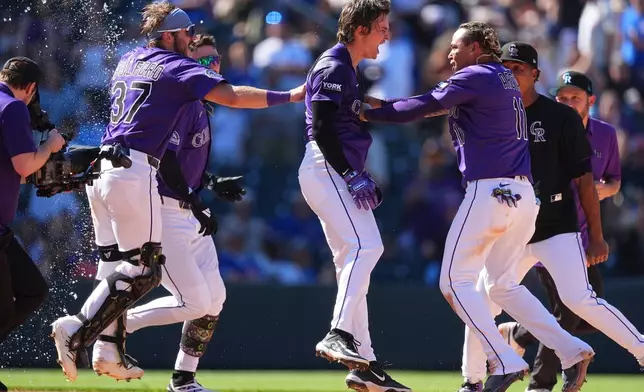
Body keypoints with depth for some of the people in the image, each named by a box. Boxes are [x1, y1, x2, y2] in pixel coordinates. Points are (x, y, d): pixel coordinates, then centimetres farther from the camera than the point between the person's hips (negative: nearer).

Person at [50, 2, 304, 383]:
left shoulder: (128, 61, 20)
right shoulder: (178, 68, -3)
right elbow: (232, 96, -10)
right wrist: (289, 96, -4)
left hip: (102, 168, 9)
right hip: (134, 171, -9)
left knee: (117, 263, 14)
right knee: (144, 269, -6)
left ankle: (108, 349, 8)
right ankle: (76, 330, -16)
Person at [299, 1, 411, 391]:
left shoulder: (350, 72, 22)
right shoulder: (333, 68, -9)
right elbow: (321, 129, -18)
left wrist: (362, 178, 16)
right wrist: (352, 175, -22)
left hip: (341, 174, 11)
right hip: (326, 169, -11)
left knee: (354, 263, 8)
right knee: (365, 245, -24)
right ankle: (340, 334, -33)